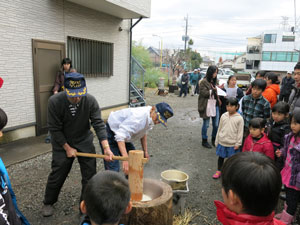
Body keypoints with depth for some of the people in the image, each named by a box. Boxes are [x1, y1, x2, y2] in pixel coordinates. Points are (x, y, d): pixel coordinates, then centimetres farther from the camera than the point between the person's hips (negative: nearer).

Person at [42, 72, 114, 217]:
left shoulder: (90, 101, -21)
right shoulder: (54, 102, -23)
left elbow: (99, 124, -23)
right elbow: (54, 129, -16)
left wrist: (106, 148, -33)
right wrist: (67, 148, -13)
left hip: (85, 141, 1)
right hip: (62, 143, -1)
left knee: (90, 175, 2)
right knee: (57, 174, 9)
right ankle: (48, 203, 37)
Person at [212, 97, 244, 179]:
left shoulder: (239, 118, -11)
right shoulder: (223, 116, -2)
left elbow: (240, 132, -7)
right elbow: (219, 129, 5)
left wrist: (238, 143, -8)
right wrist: (217, 141, 8)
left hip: (232, 144, -3)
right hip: (222, 142, 3)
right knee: (221, 157, 16)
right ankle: (218, 171, 32)